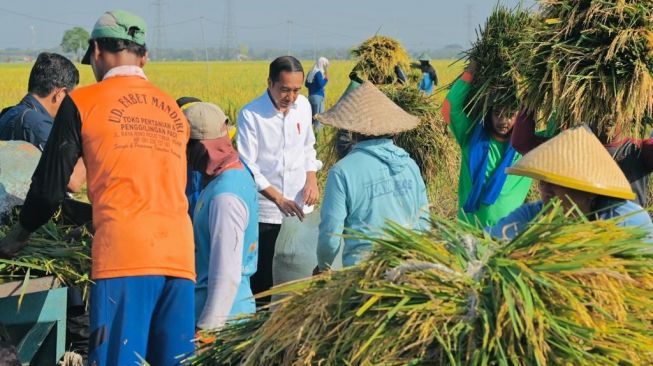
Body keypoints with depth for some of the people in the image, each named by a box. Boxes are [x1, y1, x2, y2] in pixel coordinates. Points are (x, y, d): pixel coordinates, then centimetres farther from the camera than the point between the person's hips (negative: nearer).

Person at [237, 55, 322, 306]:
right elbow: (247, 166, -11)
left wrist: (312, 178, -1)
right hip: (266, 209, -4)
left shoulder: (303, 106, 2)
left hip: (301, 206, 4)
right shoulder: (250, 115, -12)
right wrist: (278, 198, -17)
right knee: (263, 272, 1)